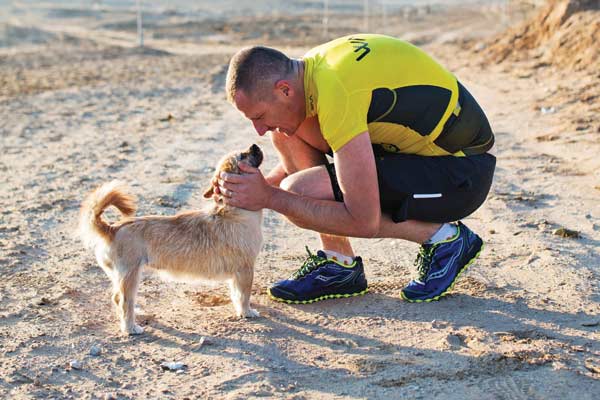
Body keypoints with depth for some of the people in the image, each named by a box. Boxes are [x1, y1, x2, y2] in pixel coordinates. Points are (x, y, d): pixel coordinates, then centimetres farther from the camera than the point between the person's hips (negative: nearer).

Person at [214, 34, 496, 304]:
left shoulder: (336, 93, -30)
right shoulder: (310, 67, -2)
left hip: (461, 172, -9)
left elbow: (364, 222, -28)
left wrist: (271, 198, -22)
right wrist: (261, 184, -1)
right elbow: (303, 159, 18)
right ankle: (338, 264, 4)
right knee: (287, 133, -1)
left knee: (300, 191, -22)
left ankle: (443, 238, -6)